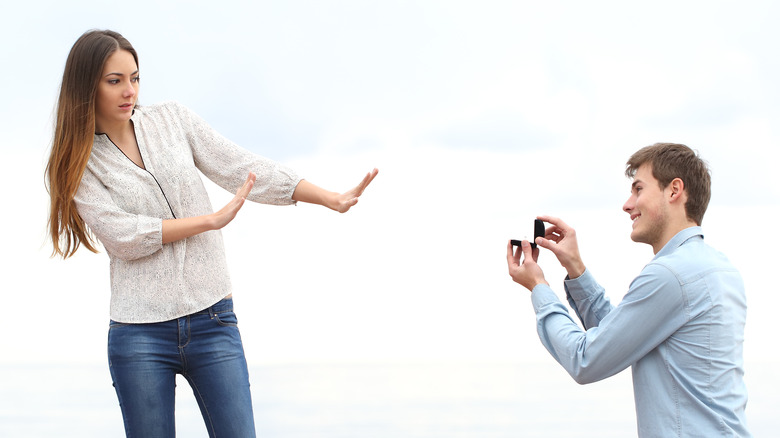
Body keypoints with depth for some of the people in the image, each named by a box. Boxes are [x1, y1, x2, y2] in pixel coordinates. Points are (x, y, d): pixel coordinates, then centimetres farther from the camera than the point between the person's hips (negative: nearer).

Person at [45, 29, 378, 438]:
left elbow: (243, 169, 5)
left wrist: (334, 199, -2)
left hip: (213, 322, 2)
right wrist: (214, 219, -10)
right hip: (140, 335, -1)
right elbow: (122, 236, -11)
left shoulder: (172, 119, 9)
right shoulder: (76, 165, 2)